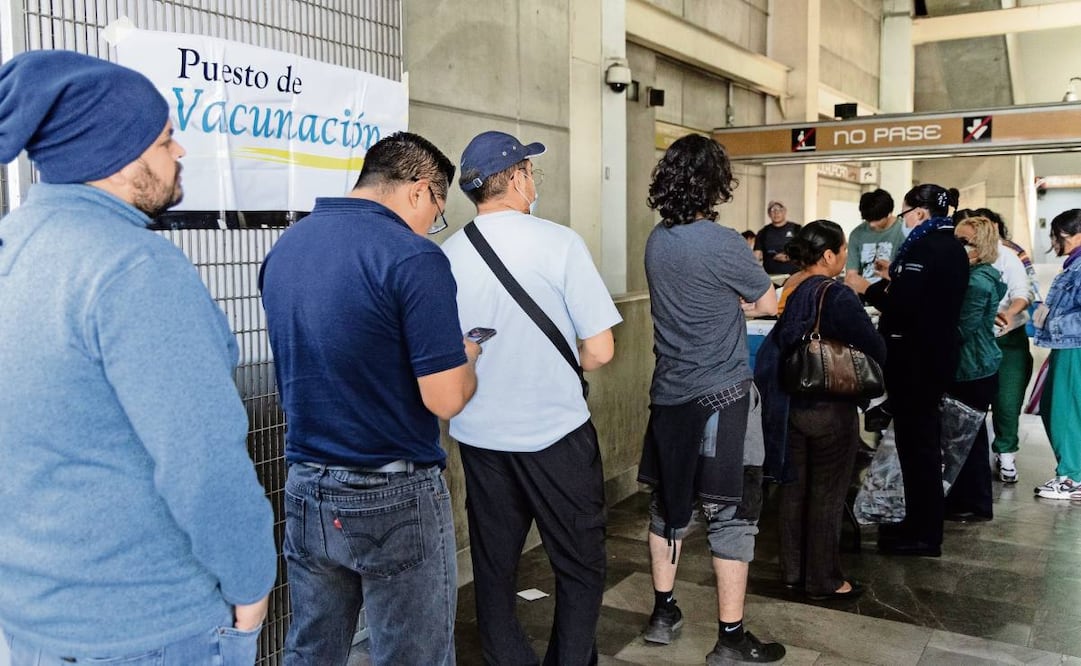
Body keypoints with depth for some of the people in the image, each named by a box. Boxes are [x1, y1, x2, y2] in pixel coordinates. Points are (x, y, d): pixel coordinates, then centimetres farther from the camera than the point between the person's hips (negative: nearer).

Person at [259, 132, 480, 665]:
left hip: (305, 490, 7)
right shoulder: (413, 258, -18)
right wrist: (467, 360, 4)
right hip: (394, 499, -7)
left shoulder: (283, 247, 5)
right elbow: (446, 399, -18)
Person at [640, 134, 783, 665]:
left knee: (668, 504, 17)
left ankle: (663, 613, 28)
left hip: (668, 395, 7)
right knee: (731, 514, 2)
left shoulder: (657, 240, 4)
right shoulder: (721, 244, -16)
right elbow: (768, 304, -1)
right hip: (720, 396, -7)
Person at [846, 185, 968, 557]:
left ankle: (924, 535, 6)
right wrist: (895, 279, 18)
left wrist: (867, 289, -11)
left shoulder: (924, 248, -17)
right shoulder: (953, 247, 12)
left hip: (914, 358, -10)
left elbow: (900, 307, -24)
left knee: (914, 440, -2)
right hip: (938, 353, 10)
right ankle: (922, 522, 27)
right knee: (924, 437, 16)